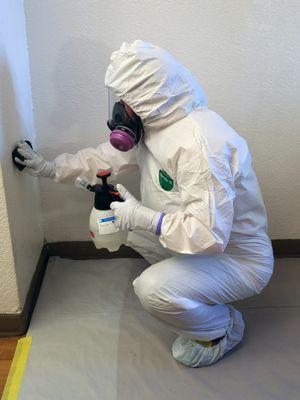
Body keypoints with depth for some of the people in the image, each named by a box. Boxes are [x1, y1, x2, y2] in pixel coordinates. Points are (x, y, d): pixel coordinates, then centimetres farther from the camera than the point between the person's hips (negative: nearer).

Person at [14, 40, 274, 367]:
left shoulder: (199, 144, -34)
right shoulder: (155, 123, -3)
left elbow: (208, 235, -36)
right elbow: (107, 157, 9)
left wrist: (143, 217, -29)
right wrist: (48, 167, 7)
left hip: (241, 259, -9)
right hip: (206, 240, 9)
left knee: (152, 289, -27)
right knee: (133, 230, 15)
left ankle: (223, 330, 3)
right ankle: (188, 281, 21)